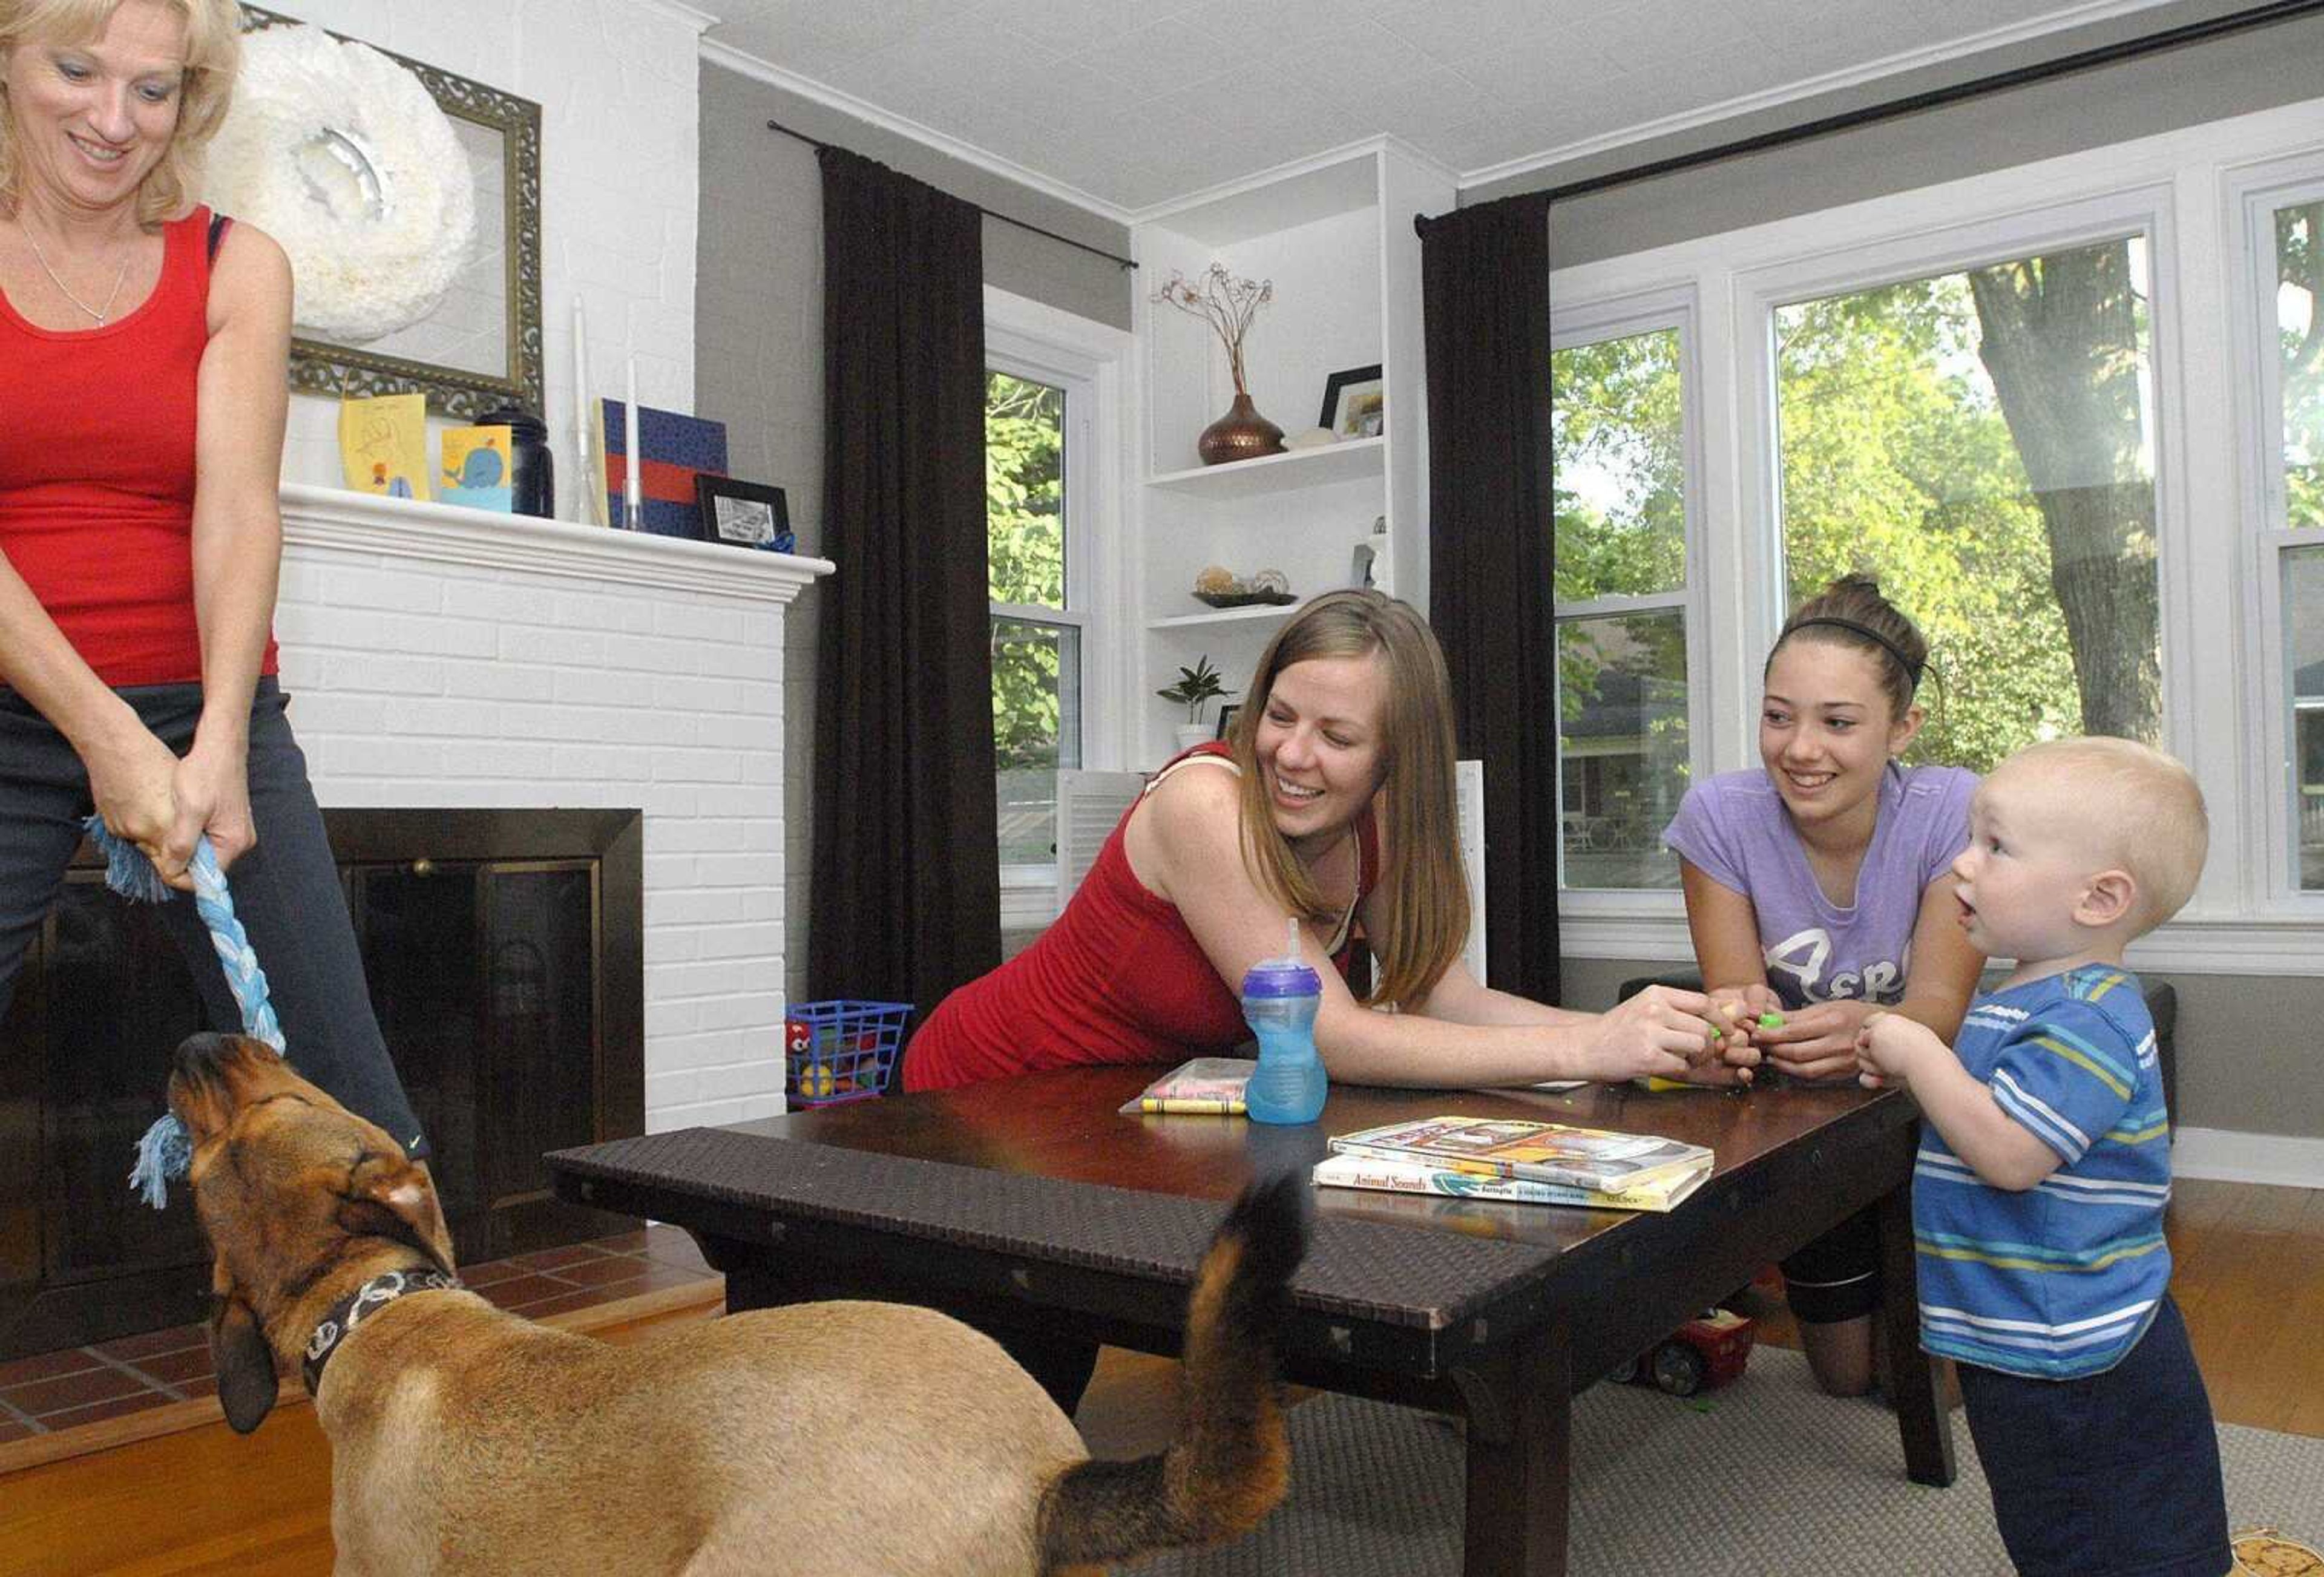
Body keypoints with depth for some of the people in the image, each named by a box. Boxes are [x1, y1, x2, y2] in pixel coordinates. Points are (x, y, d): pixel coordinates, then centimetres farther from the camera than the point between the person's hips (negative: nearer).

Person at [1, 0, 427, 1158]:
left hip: (200, 710, 1)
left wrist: (220, 745, -21)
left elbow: (238, 510, -8)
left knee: (347, 1106, -2)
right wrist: (106, 736, -20)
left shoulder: (236, 267, 4)